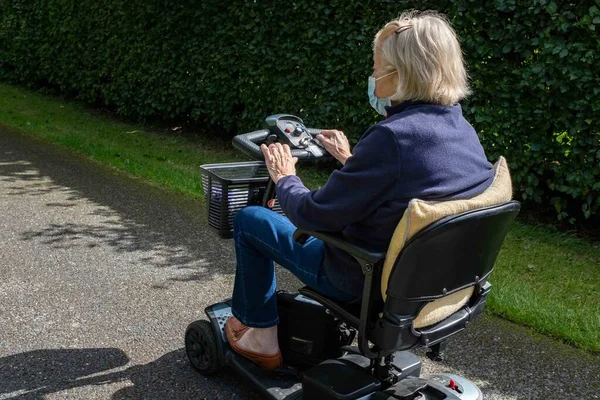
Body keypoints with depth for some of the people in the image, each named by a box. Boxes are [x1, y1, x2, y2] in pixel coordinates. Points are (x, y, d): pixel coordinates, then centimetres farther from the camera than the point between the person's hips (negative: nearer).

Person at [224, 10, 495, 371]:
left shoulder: (392, 137, -30)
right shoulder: (464, 131, -4)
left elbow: (312, 214, -22)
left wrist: (284, 177, -3)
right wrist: (351, 160, 21)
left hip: (370, 283, -8)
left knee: (249, 219, 8)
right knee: (316, 220, 32)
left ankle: (259, 336, 22)